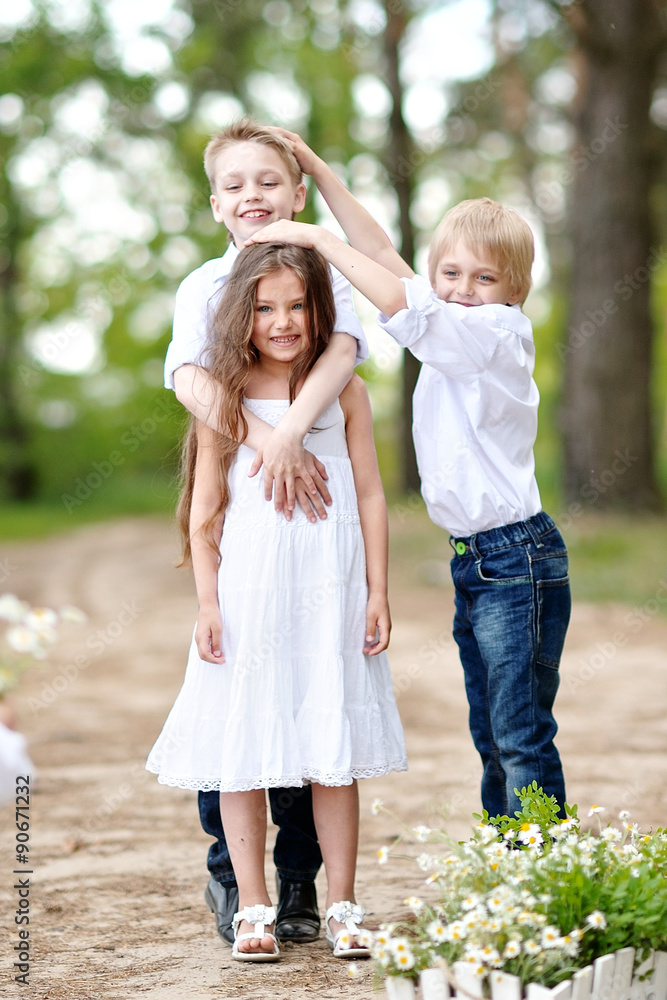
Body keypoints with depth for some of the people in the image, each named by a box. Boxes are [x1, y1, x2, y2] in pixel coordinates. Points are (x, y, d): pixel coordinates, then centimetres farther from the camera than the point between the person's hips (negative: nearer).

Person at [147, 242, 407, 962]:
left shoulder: (344, 392, 5)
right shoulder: (224, 398, 3)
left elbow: (369, 496, 7)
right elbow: (204, 512, 4)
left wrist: (377, 592, 2)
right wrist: (207, 603, -2)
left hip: (330, 591, 0)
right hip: (246, 589, 0)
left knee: (332, 753, 4)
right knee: (242, 752, 1)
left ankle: (341, 908, 13)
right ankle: (253, 909, 11)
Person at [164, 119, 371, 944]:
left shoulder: (326, 274, 4)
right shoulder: (204, 285, 5)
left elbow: (341, 351, -16)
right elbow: (191, 381, -13)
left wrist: (289, 431, -32)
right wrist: (267, 445, -27)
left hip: (315, 511, 0)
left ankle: (302, 879, 13)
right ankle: (230, 876, 15)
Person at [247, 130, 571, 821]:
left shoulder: (500, 331, -12)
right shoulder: (452, 333, 11)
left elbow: (398, 301, -23)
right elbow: (385, 256, 15)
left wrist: (318, 239, -15)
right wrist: (319, 172, 13)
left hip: (517, 559, -9)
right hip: (471, 560, 9)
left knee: (522, 739, -8)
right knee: (492, 739, 13)